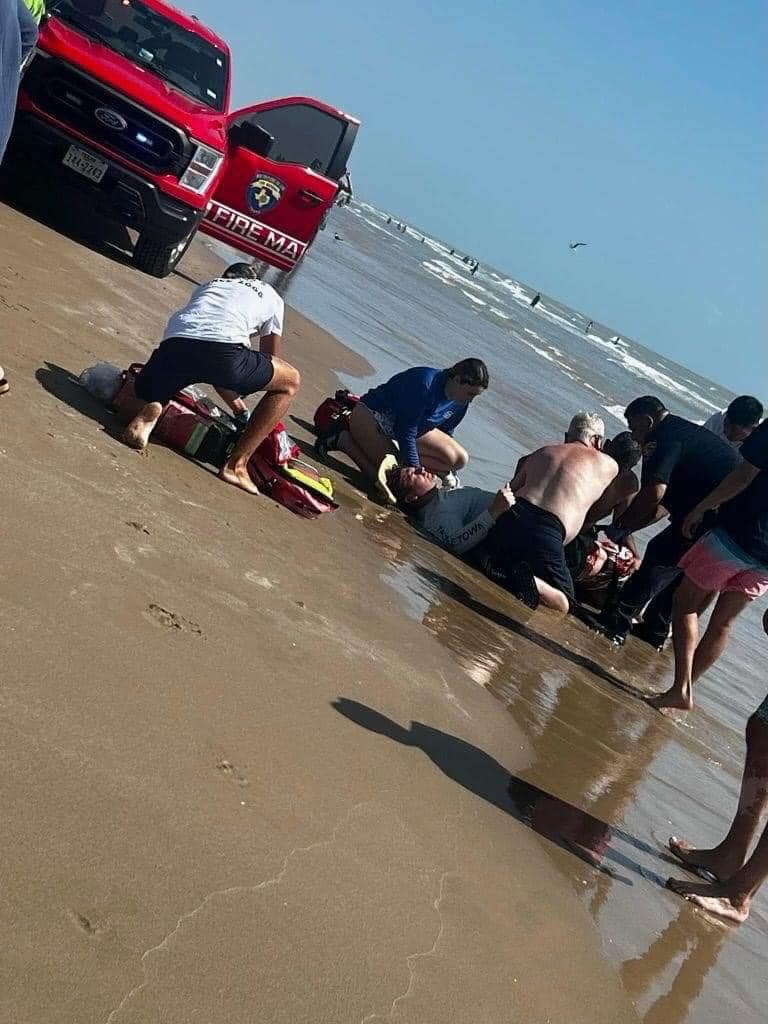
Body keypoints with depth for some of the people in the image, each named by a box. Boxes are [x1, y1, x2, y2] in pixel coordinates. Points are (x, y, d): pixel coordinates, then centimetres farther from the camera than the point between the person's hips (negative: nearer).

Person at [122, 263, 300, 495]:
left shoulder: (206, 286, 41)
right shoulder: (270, 295, 32)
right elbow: (269, 356, 38)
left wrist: (237, 407, 54)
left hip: (173, 345, 4)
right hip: (223, 350, -4)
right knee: (290, 381, 21)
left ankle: (148, 413, -3)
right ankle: (237, 465, 14)